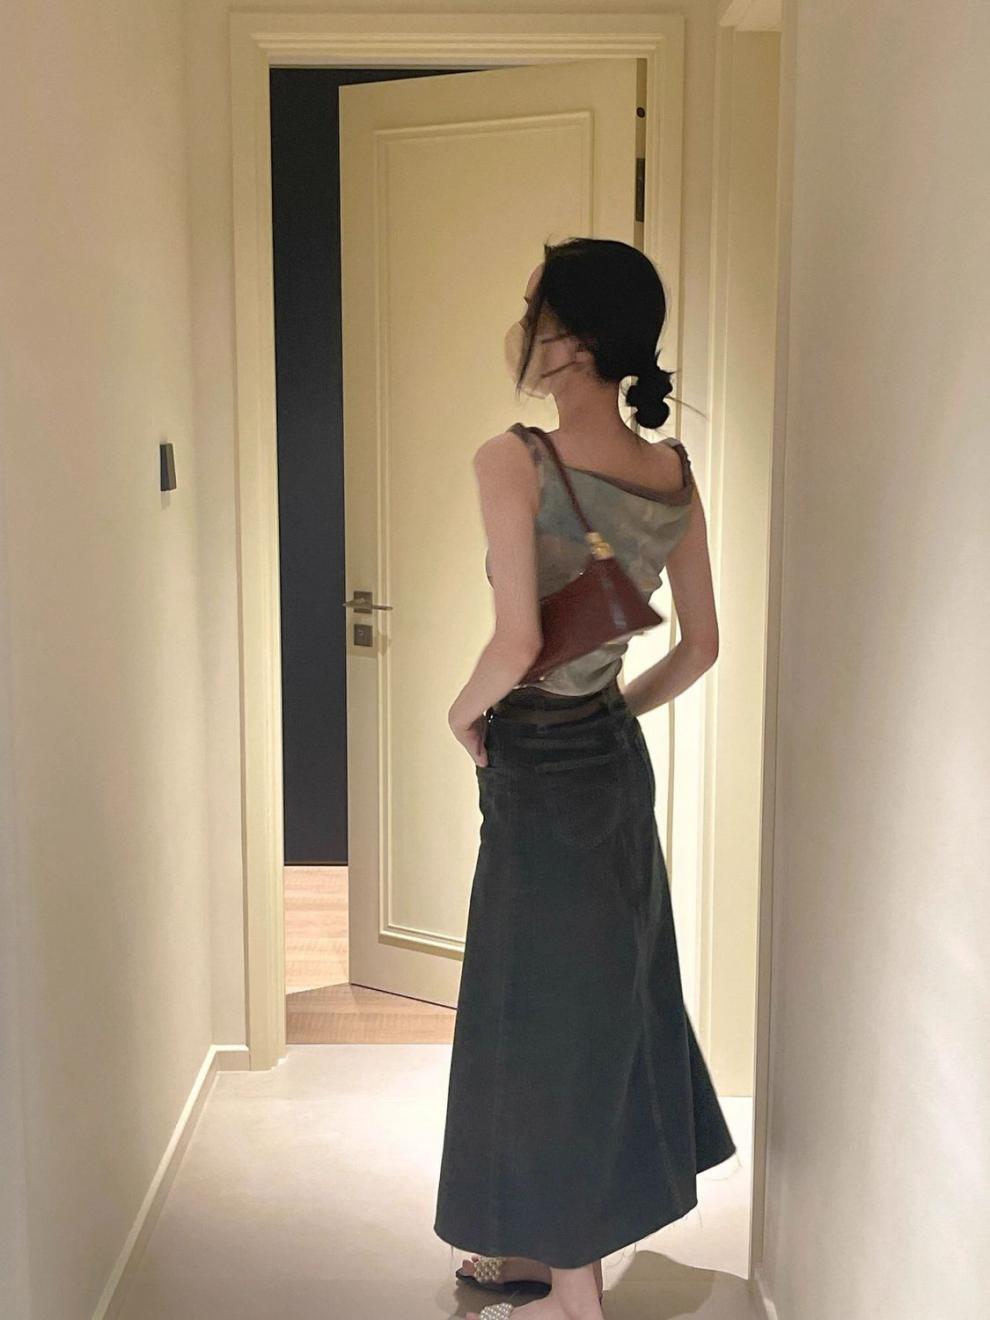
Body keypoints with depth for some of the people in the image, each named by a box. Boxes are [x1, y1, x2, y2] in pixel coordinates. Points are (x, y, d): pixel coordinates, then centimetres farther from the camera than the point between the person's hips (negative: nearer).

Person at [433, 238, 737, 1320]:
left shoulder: (514, 461, -21)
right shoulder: (674, 474, 0)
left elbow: (517, 643, -29)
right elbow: (700, 645, 5)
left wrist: (466, 711, -10)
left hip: (542, 776, -8)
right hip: (617, 758, 8)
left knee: (550, 1021, 8)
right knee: (609, 996, 20)